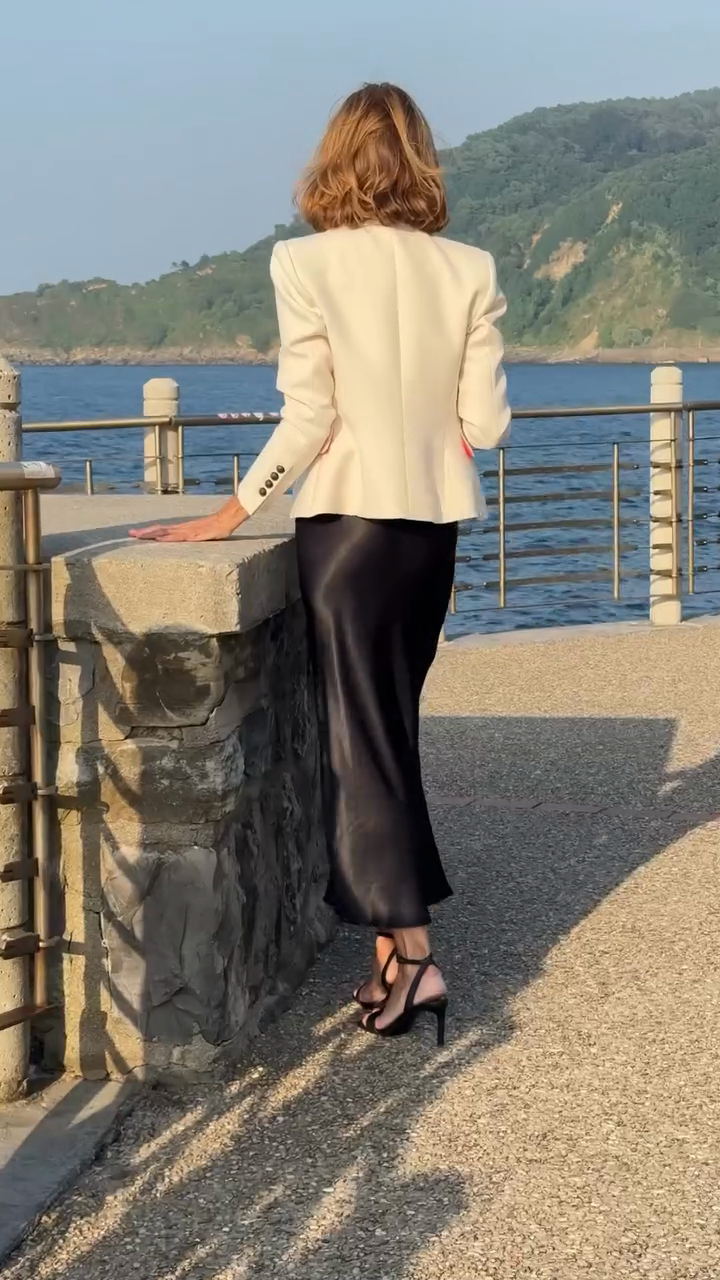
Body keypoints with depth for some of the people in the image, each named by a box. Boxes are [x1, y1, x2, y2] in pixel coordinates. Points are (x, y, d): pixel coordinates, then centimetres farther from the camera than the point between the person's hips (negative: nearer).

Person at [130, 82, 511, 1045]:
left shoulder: (308, 263, -9)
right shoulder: (469, 270, 0)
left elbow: (308, 421, -14)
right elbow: (486, 424, -4)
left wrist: (228, 517, -5)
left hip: (349, 522, -4)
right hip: (435, 524, 4)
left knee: (361, 732, 1)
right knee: (392, 725, 16)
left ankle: (409, 953, -4)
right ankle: (395, 939, 24)